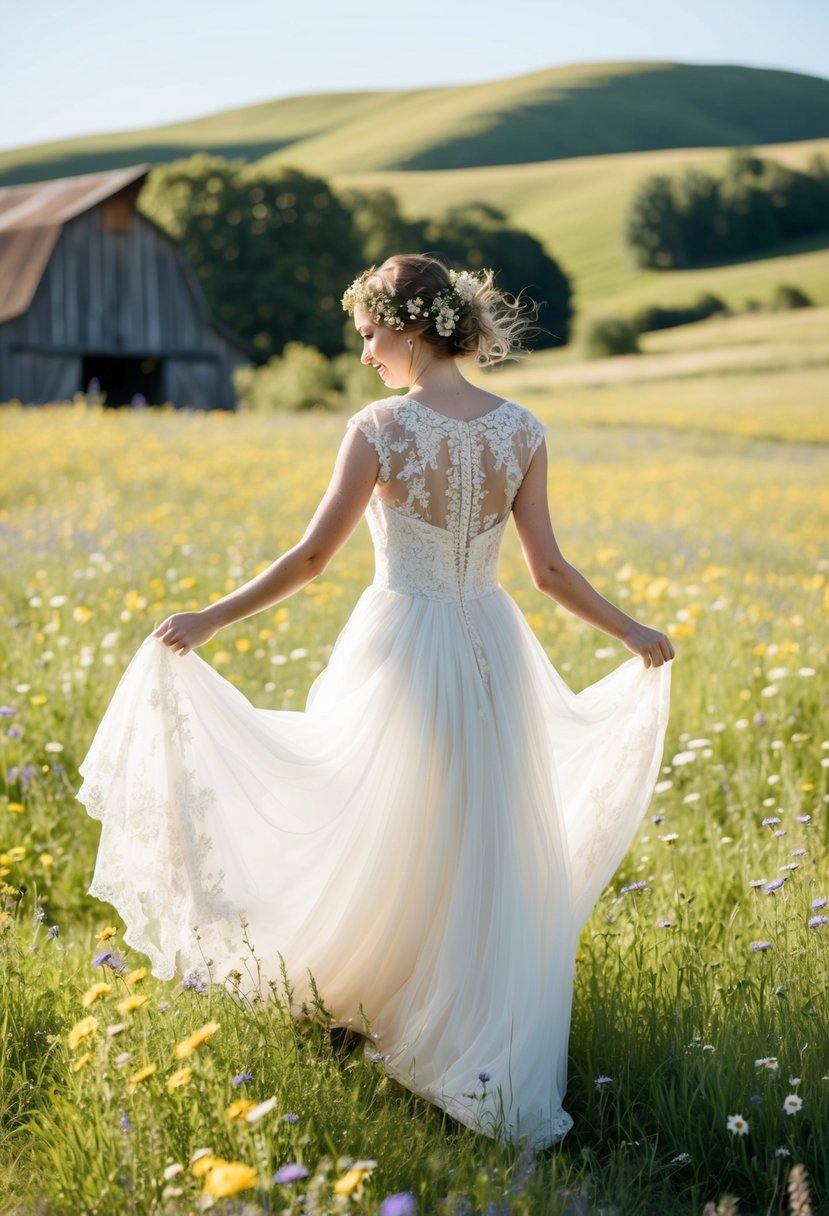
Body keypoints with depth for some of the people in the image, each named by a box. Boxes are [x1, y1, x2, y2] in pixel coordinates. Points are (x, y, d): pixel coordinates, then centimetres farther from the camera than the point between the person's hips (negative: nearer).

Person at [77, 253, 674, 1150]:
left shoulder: (379, 428, -13)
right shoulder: (522, 431, -2)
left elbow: (314, 555, -13)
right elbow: (548, 569, -1)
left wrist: (211, 620, -4)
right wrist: (632, 634, 13)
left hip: (400, 647, -3)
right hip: (492, 649, 4)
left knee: (387, 843, 15)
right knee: (493, 859, 12)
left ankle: (366, 995, 33)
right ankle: (495, 1063, 19)